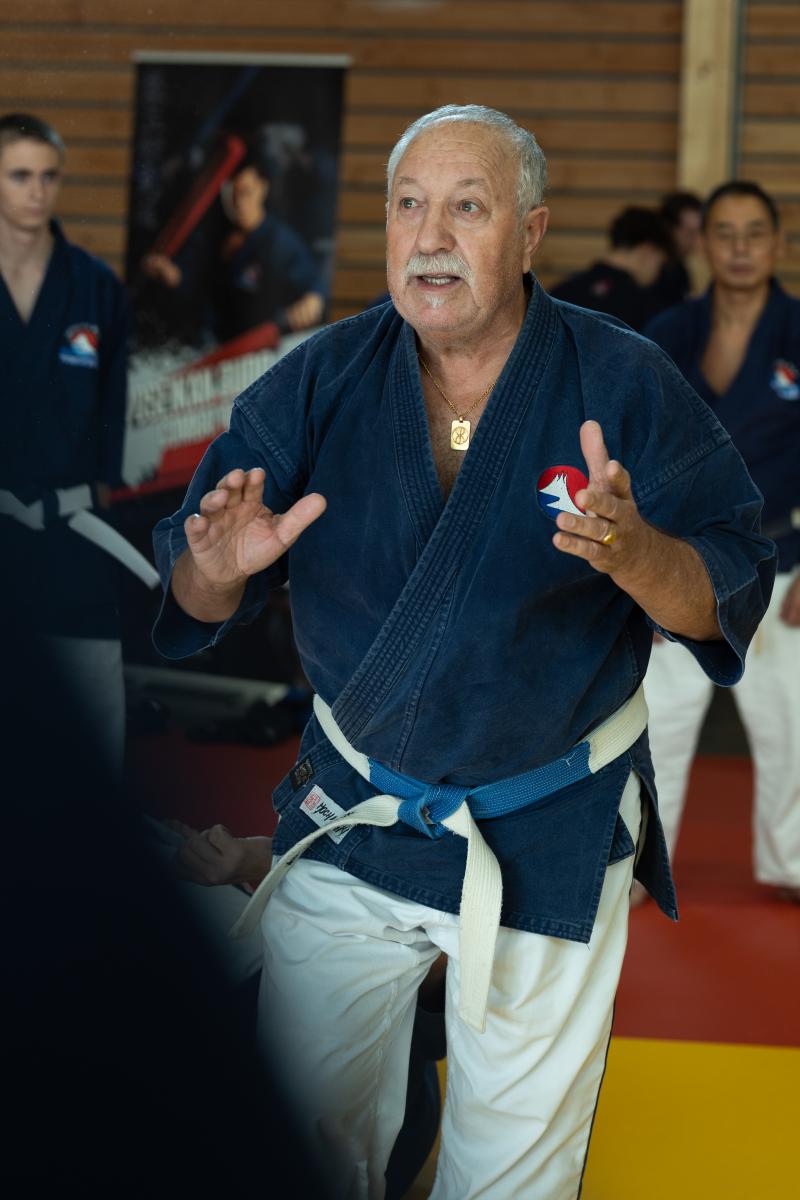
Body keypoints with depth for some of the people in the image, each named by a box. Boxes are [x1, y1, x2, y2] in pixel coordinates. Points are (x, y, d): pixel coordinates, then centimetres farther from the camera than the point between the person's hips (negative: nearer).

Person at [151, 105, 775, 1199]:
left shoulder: (625, 386, -9)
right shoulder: (317, 382, -4)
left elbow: (728, 601, -11)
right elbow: (191, 604, -3)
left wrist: (635, 553, -32)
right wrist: (220, 570, -27)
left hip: (553, 844, -1)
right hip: (348, 817, 2)